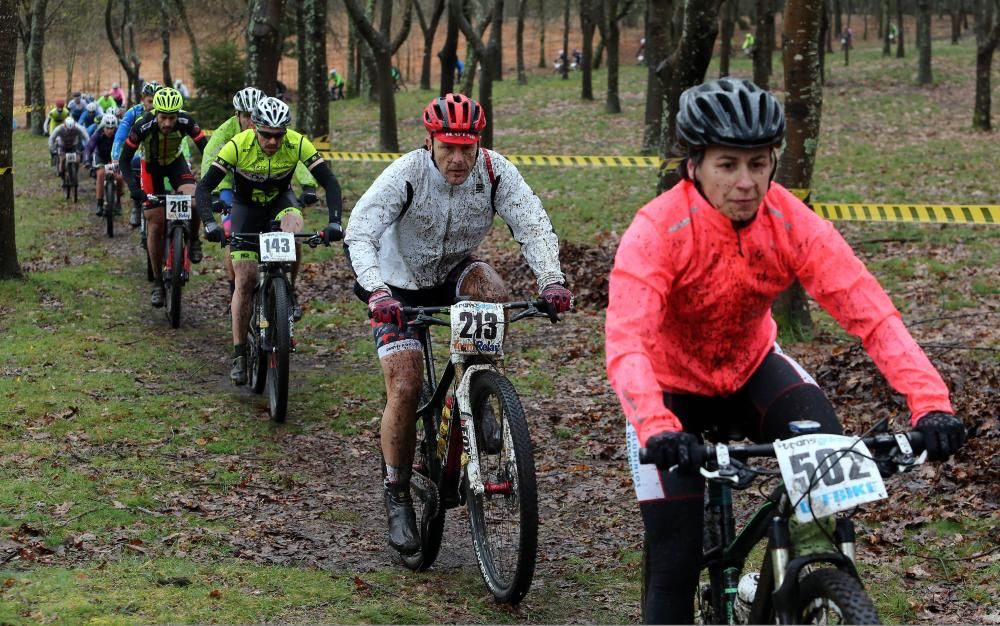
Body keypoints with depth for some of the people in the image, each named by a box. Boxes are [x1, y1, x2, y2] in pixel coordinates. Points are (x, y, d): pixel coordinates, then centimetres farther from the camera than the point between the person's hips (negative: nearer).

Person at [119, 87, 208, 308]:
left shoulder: (186, 122, -30)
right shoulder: (143, 126, -32)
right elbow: (124, 160, -24)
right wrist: (133, 187, -39)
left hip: (176, 163, 1)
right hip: (152, 167, -1)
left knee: (194, 201, -30)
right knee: (155, 225, -7)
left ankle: (193, 240, 1)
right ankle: (158, 282, 6)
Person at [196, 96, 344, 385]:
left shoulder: (297, 144, -27)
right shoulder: (238, 145, -30)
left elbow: (330, 182, -26)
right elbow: (204, 187, -30)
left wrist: (334, 222, -40)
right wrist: (210, 224, -45)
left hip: (280, 200, 1)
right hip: (246, 206, -1)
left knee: (293, 225, -36)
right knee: (245, 279, -8)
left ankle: (288, 292, -13)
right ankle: (239, 354, 3)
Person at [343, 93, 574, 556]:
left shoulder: (494, 171, -20)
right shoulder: (405, 175, -27)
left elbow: (533, 225, -26)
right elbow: (359, 235, -36)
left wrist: (551, 280, -44)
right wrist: (378, 293, -53)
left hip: (454, 272, 2)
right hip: (399, 286, -2)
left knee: (491, 290, -32)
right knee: (405, 387, -14)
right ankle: (397, 495, 5)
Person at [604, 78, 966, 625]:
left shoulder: (792, 224, -21)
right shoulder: (658, 231, -30)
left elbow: (873, 314, -28)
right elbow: (625, 344, -41)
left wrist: (931, 404, -41)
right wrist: (657, 429, -58)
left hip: (751, 368, 3)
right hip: (673, 385, -2)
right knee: (676, 559, -6)